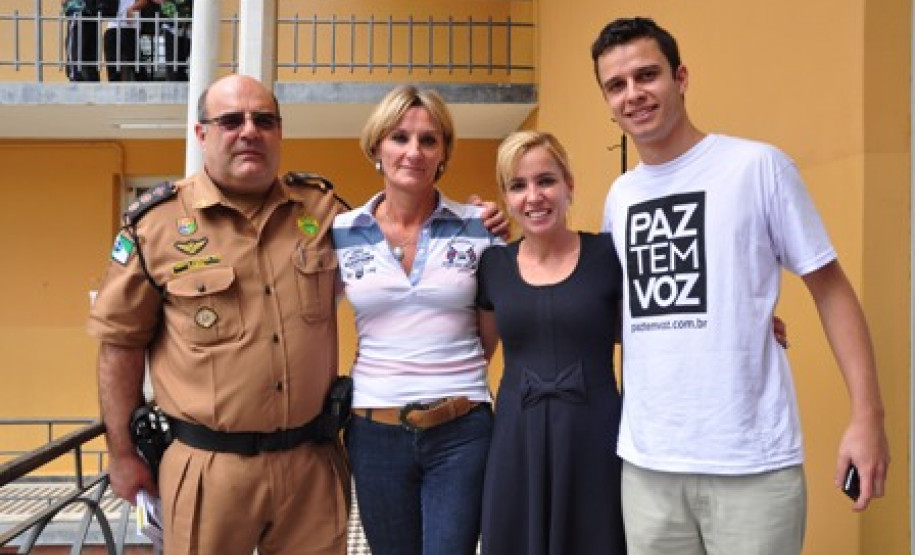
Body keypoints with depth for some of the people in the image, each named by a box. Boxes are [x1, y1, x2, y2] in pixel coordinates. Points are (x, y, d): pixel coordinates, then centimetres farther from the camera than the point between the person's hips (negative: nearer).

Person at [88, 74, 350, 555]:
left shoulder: (322, 209, 3)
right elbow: (121, 342, 0)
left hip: (311, 459, 3)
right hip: (207, 466, -2)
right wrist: (123, 455, 1)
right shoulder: (155, 221, -5)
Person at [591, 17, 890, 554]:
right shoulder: (618, 196, 9)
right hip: (646, 461, 5)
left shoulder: (758, 166, -5)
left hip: (751, 462, -4)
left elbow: (829, 286, -4)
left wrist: (868, 415, -10)